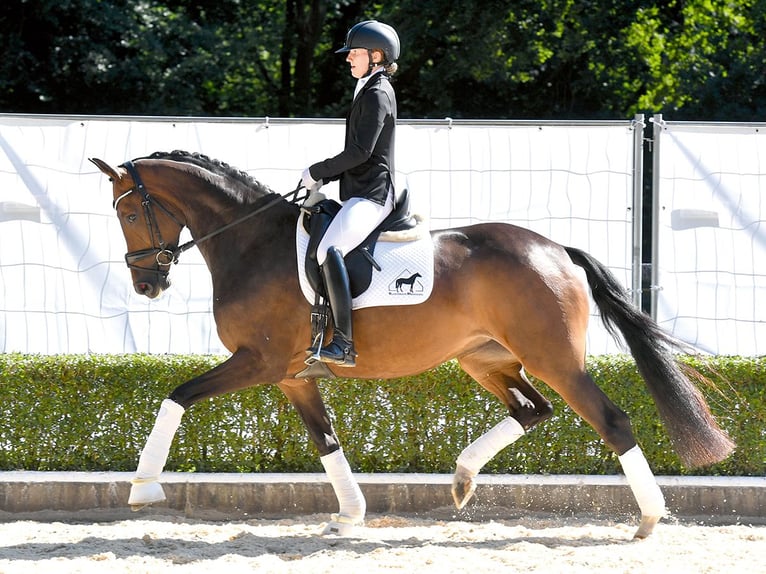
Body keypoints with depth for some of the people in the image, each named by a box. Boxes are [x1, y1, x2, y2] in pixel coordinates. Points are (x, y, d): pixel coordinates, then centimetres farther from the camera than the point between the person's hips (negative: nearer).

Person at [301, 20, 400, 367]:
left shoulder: (377, 94, -10)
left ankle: (343, 344, -39)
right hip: (360, 193, 12)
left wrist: (316, 171, -9)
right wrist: (323, 179, 16)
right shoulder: (371, 91, 22)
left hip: (370, 195, -12)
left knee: (329, 250, -31)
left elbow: (360, 152, -18)